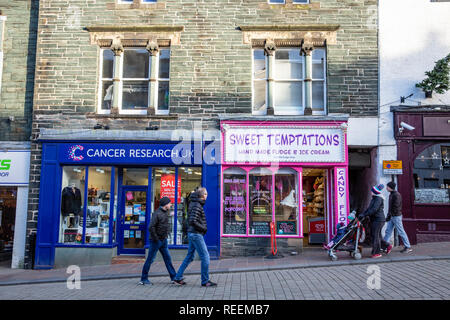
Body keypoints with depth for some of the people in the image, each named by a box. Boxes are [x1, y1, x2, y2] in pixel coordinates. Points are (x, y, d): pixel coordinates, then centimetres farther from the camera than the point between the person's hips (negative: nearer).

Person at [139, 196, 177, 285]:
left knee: (168, 258, 10)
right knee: (150, 259, 1)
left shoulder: (166, 212, 10)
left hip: (163, 240, 9)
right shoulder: (157, 213, -18)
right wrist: (156, 239, -19)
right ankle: (143, 279, 12)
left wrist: (166, 236, 14)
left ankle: (174, 277, 16)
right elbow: (151, 227, -24)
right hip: (156, 241, -9)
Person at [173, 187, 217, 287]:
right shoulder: (197, 206, -18)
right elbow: (193, 221, -24)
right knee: (205, 257, -3)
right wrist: (204, 228, -13)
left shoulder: (193, 203, 11)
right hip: (196, 234, -10)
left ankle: (178, 278, 21)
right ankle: (205, 281, 5)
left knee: (189, 257, 16)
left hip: (192, 234, 10)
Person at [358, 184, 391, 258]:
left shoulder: (379, 199, -15)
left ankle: (377, 253, 2)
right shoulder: (374, 199, 16)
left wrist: (365, 215, -21)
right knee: (374, 235, 14)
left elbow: (374, 209, -23)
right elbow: (369, 208, 15)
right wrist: (362, 214, 3)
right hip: (374, 220, 10)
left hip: (378, 219, -10)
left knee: (375, 236, -6)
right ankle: (387, 246, 26)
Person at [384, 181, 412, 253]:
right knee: (387, 231, 6)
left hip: (396, 216, -9)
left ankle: (408, 247, 9)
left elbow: (395, 207, -21)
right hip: (391, 217, 9)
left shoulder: (396, 195, -16)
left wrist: (389, 215, -18)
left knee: (401, 232, -1)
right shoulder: (391, 194, 14)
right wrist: (389, 215, 12)